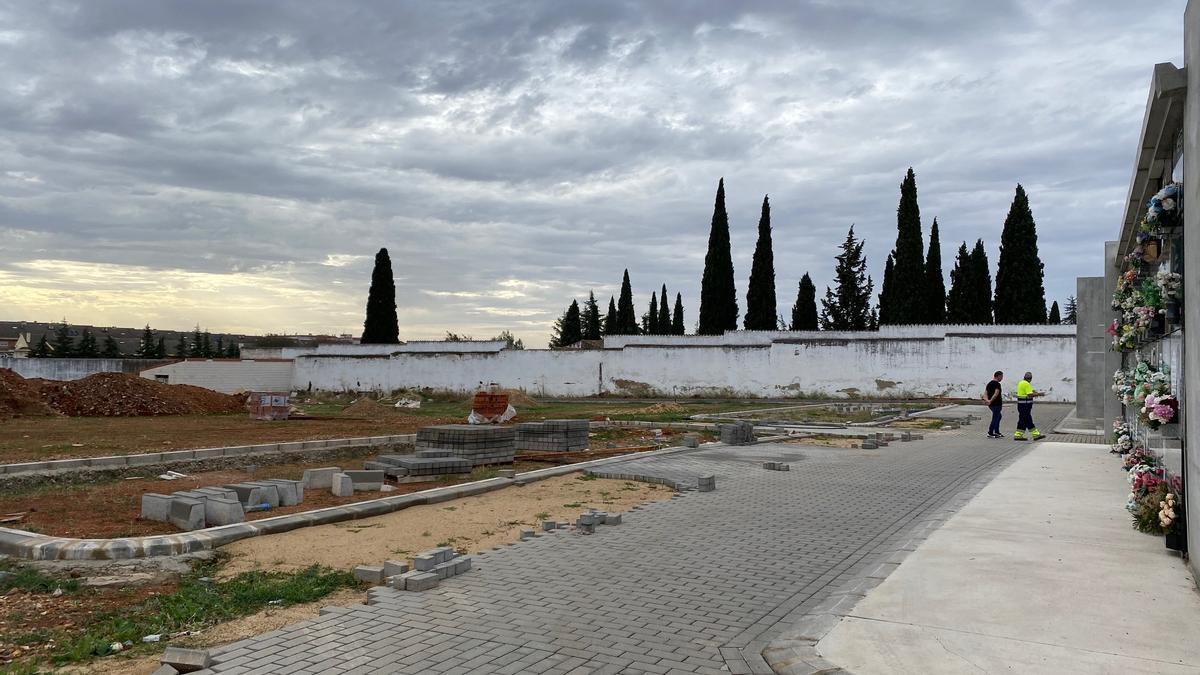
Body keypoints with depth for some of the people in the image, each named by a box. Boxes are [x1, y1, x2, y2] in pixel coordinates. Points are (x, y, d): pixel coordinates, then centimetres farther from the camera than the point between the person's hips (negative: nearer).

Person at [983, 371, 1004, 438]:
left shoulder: (989, 384, 12)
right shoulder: (997, 384, -15)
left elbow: (985, 393, 6)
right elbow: (996, 394, -27)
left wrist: (987, 400, -8)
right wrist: (990, 401, -29)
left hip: (991, 404, 9)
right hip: (996, 404, -9)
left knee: (998, 417, 23)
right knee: (995, 418, -2)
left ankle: (997, 432, 28)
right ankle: (990, 433, -1)